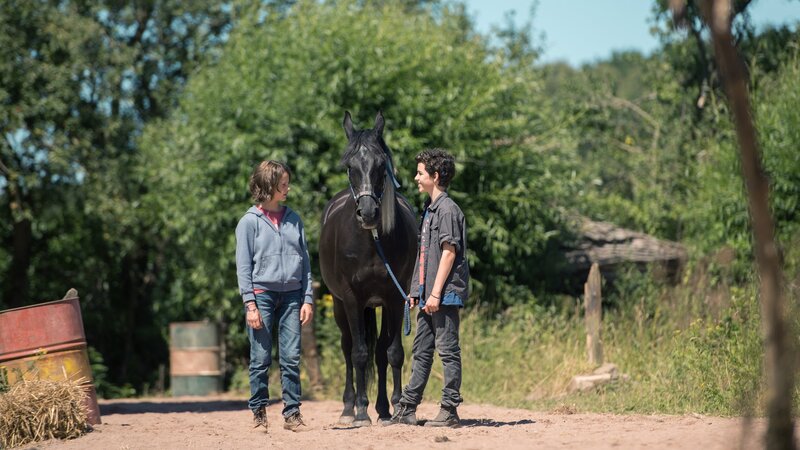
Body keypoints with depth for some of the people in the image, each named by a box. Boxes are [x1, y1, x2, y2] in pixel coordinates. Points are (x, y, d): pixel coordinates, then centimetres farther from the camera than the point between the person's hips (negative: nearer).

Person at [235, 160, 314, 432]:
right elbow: (243, 266, -3)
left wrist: (307, 299, 4)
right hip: (262, 294, -3)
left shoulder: (294, 220, 10)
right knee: (261, 359, 0)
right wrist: (250, 304, -10)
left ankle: (292, 413, 4)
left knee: (291, 358, 0)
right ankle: (259, 413, 9)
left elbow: (305, 261, 12)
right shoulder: (250, 222, -1)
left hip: (291, 296, 3)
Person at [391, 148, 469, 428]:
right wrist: (417, 290, 18)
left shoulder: (447, 210, -12)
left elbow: (449, 252, -18)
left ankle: (450, 410, -3)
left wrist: (436, 292, -20)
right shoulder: (430, 209, 17)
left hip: (445, 294, -10)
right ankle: (407, 410, 16)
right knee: (421, 351, 12)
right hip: (428, 295, 10)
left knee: (448, 350, -5)